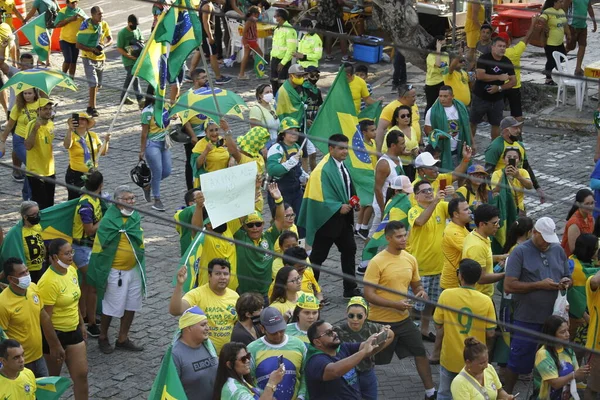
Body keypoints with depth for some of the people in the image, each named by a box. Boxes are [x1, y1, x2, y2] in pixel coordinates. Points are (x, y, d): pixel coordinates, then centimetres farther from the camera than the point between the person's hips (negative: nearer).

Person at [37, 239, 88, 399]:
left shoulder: (71, 270, 0)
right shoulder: (49, 282, -25)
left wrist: (81, 324, 19)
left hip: (73, 331, 7)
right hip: (55, 333, -7)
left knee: (81, 374, 9)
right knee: (54, 377, 11)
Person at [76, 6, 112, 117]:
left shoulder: (104, 24, -3)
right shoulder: (85, 26, -18)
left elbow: (110, 39, 6)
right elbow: (78, 45, -13)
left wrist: (104, 46, -15)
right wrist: (92, 50, -22)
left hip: (100, 58, 6)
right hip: (88, 57, -6)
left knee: (98, 84, 14)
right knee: (93, 83, -15)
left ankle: (90, 106, 32)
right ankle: (92, 108, -9)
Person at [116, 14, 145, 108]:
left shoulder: (137, 30, 7)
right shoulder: (122, 33, -13)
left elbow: (141, 40, 20)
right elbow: (119, 49, -12)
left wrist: (140, 44, -5)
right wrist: (130, 56, -22)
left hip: (137, 58, 7)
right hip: (128, 61, -7)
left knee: (130, 77, 17)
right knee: (135, 79, -13)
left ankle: (124, 97, 30)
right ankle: (141, 101, -17)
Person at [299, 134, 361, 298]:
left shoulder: (342, 166, 6)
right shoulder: (323, 170, -20)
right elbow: (320, 196, -23)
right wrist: (338, 208, -24)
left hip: (343, 218, 9)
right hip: (327, 219, -9)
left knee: (349, 250, 13)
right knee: (318, 255, 2)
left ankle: (350, 289, 23)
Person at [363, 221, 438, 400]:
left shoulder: (410, 259, 2)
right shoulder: (377, 262, -18)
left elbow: (416, 285, 16)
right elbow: (368, 294, -20)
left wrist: (421, 292, -9)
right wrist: (395, 304, -28)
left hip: (403, 319, 6)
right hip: (380, 321, -6)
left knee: (421, 352, 10)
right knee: (371, 360, 5)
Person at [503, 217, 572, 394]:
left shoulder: (558, 250, 9)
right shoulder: (520, 252, -7)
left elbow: (568, 278, 18)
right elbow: (509, 286, -15)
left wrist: (565, 282, -7)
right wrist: (540, 285, -19)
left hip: (553, 318, 5)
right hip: (527, 319, -5)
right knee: (518, 362, 4)